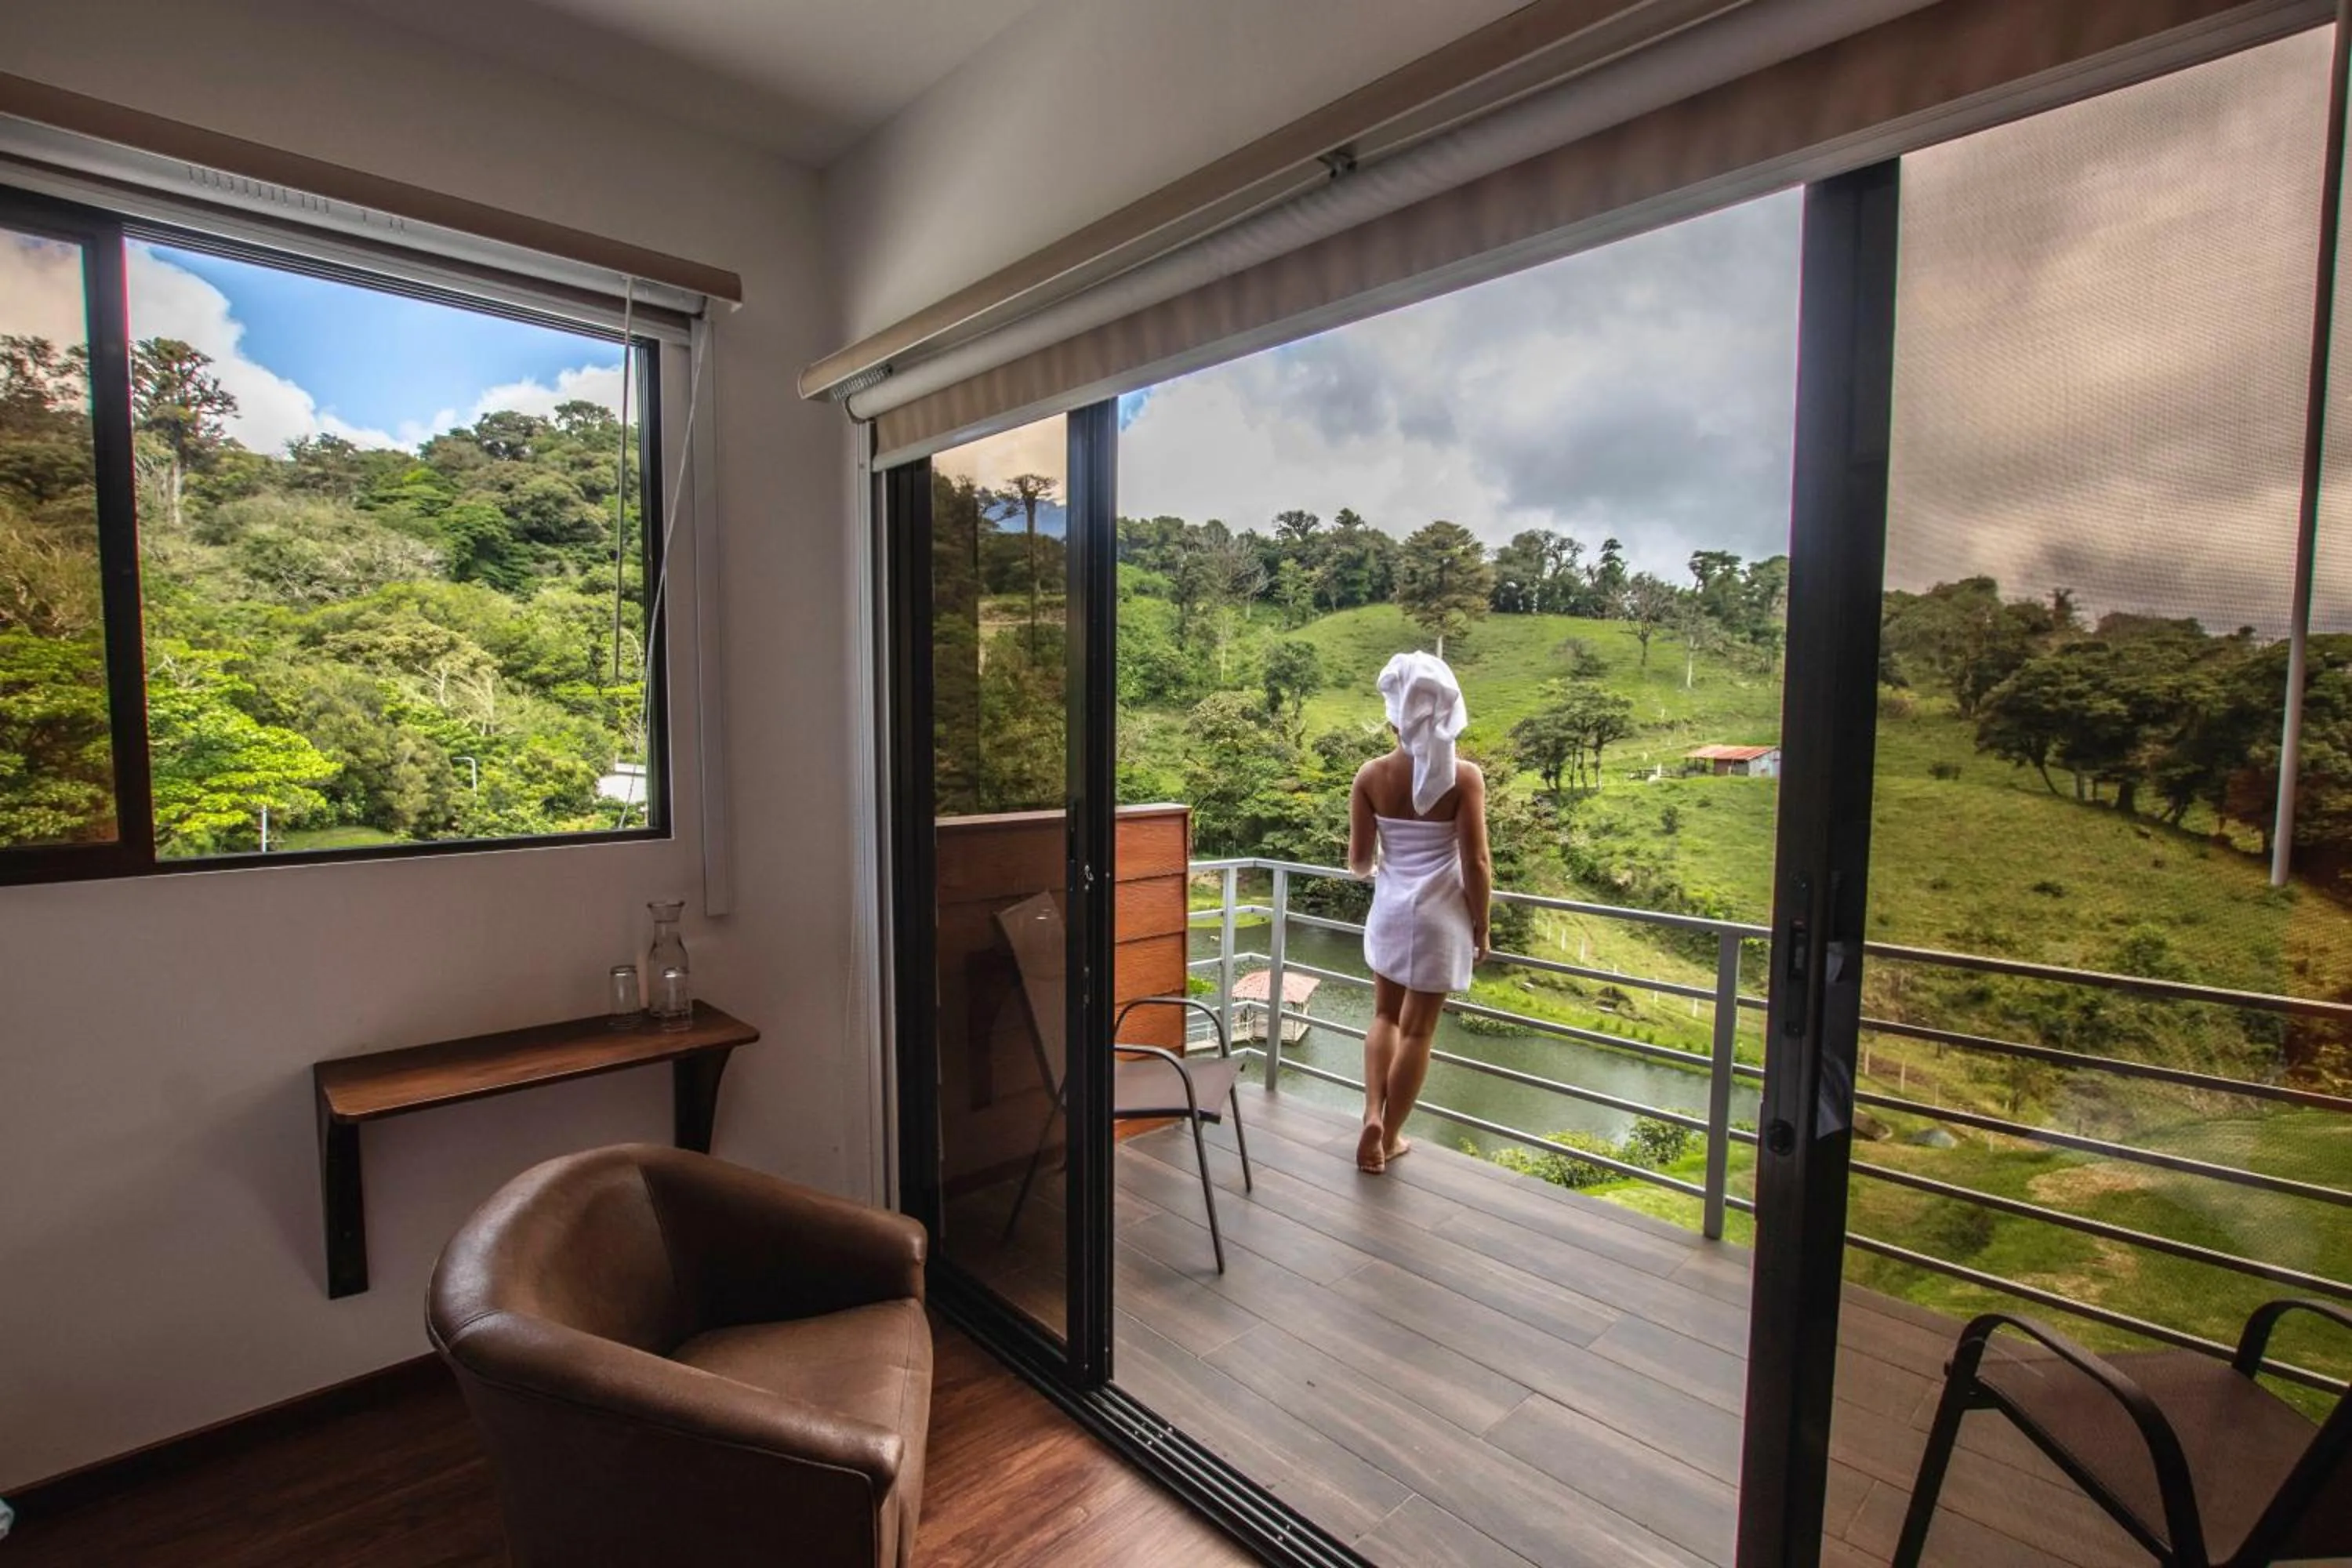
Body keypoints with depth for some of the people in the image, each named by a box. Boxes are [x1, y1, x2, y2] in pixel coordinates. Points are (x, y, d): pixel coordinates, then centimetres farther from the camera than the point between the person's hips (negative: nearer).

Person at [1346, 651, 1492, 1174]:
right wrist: (1481, 928, 1)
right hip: (1439, 915, -2)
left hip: (1389, 910, 2)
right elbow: (1476, 864, -13)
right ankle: (1389, 1138, 21)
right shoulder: (1464, 776, -13)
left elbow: (1358, 860, -3)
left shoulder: (1372, 775, -7)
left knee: (1386, 1016, 22)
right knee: (1417, 1029, 11)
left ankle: (1372, 1115, 10)